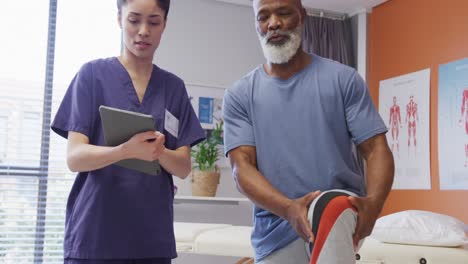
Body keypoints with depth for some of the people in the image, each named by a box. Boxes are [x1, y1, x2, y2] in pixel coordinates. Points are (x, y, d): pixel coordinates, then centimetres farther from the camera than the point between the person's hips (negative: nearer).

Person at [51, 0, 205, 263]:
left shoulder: (174, 87, 8)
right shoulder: (93, 74, 0)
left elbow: (184, 167, 3)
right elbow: (75, 157, -8)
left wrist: (159, 151, -19)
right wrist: (127, 150, -27)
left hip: (153, 236, 3)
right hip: (95, 235, -3)